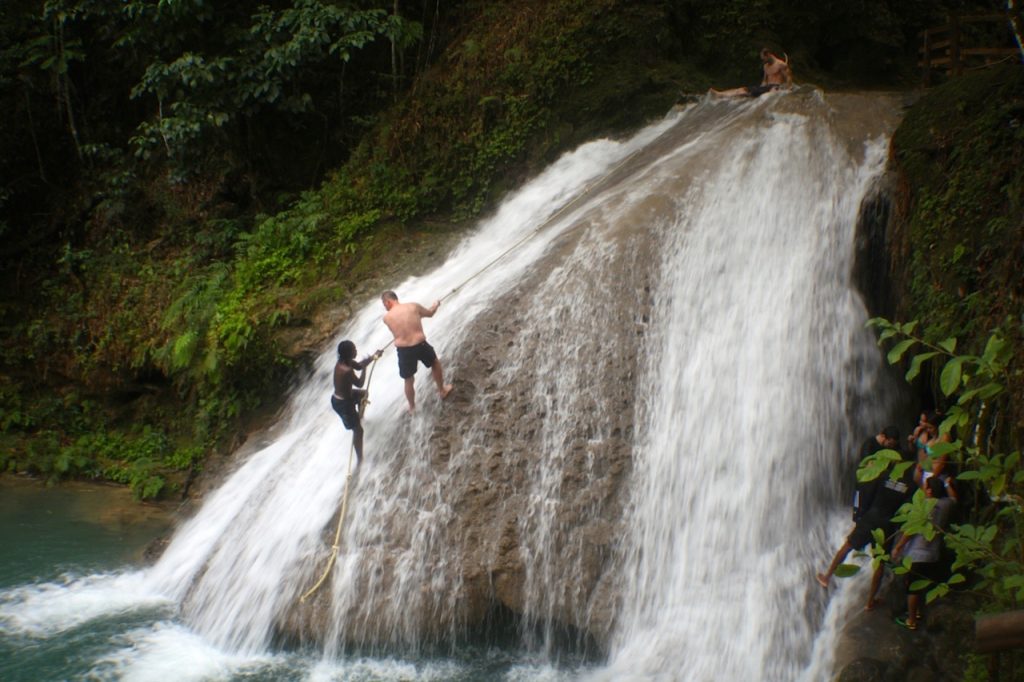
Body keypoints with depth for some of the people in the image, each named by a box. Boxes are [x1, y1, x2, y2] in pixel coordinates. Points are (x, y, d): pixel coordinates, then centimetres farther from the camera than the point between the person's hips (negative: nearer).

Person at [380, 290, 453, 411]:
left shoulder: (387, 317, -2)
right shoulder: (413, 306, -1)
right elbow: (430, 313, 16)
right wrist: (436, 304, 39)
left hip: (403, 350, 0)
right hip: (420, 345, 0)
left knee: (409, 380, 21)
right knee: (435, 363, 31)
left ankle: (412, 407, 37)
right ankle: (442, 390, 45)